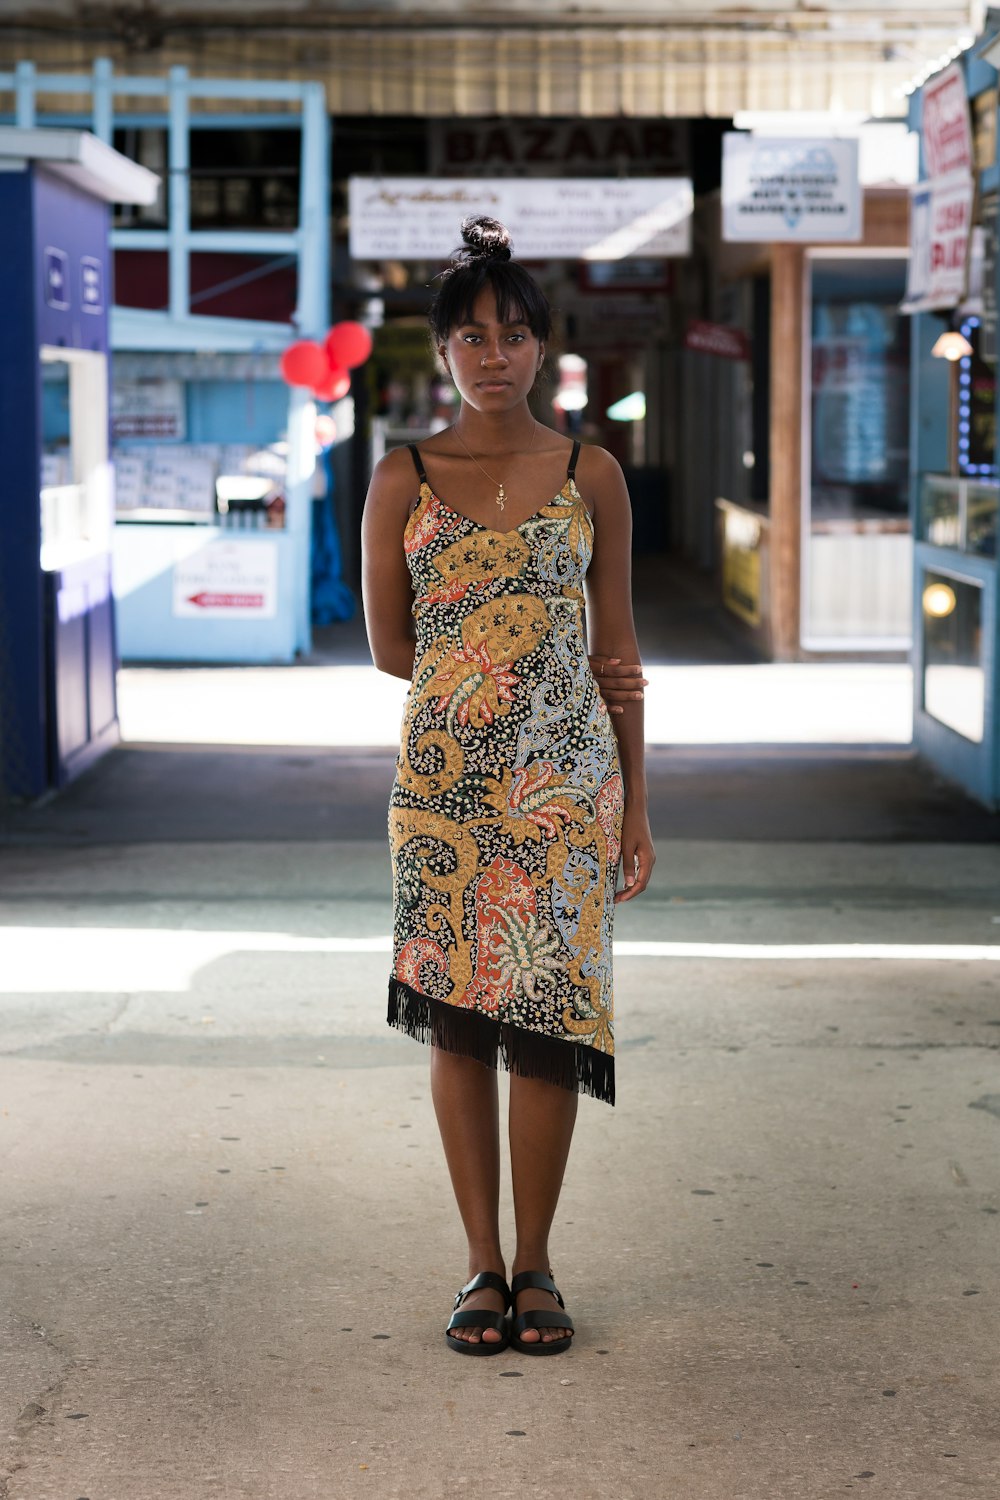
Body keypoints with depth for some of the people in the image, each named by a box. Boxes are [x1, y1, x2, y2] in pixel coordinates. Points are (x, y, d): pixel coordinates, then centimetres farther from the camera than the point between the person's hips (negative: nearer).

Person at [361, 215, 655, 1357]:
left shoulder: (591, 476, 4)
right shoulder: (402, 479, 3)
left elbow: (615, 651, 6)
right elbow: (389, 645, 7)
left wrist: (637, 808, 4)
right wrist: (508, 673, 3)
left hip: (568, 780, 0)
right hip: (445, 778, 0)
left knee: (547, 1015, -2)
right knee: (458, 1016, 3)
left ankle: (535, 1264, 12)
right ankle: (482, 1265, 14)